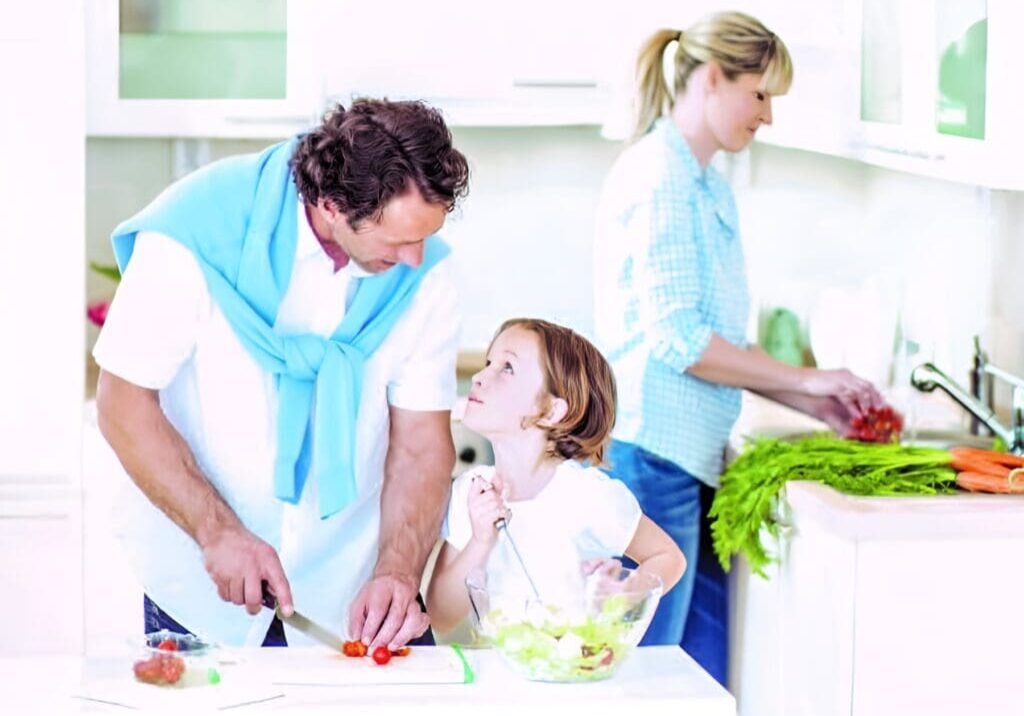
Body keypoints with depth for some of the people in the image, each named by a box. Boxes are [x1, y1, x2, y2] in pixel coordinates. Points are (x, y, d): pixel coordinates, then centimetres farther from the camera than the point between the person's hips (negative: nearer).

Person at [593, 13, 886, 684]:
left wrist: (812, 402, 12)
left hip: (692, 454, 10)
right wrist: (804, 377, -11)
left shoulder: (708, 184, 16)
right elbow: (676, 339, -18)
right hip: (650, 453, -10)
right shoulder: (660, 177, -13)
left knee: (707, 672, 10)